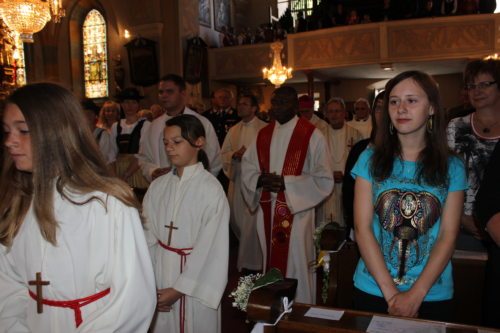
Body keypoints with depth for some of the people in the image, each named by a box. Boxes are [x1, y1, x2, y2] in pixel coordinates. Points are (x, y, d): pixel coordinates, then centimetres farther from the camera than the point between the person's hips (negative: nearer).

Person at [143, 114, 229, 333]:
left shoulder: (211, 189, -14)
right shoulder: (158, 186, 0)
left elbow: (210, 248, -14)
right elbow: (148, 236, 0)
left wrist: (178, 289, -12)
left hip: (195, 283, -4)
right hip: (159, 272, 4)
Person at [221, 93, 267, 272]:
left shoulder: (264, 129, -7)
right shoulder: (233, 130, 12)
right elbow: (223, 153, 12)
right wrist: (234, 155, -8)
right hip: (236, 179, 6)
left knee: (251, 222, -5)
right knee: (236, 220, 14)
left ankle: (249, 263, 11)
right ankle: (249, 249, 40)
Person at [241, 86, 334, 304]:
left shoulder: (311, 135, -8)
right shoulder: (263, 134, 10)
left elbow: (324, 178, -11)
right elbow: (247, 166, 14)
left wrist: (286, 183, -19)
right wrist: (260, 179, -9)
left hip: (296, 211, -5)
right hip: (267, 211, 5)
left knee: (296, 267, 1)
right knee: (271, 263, 16)